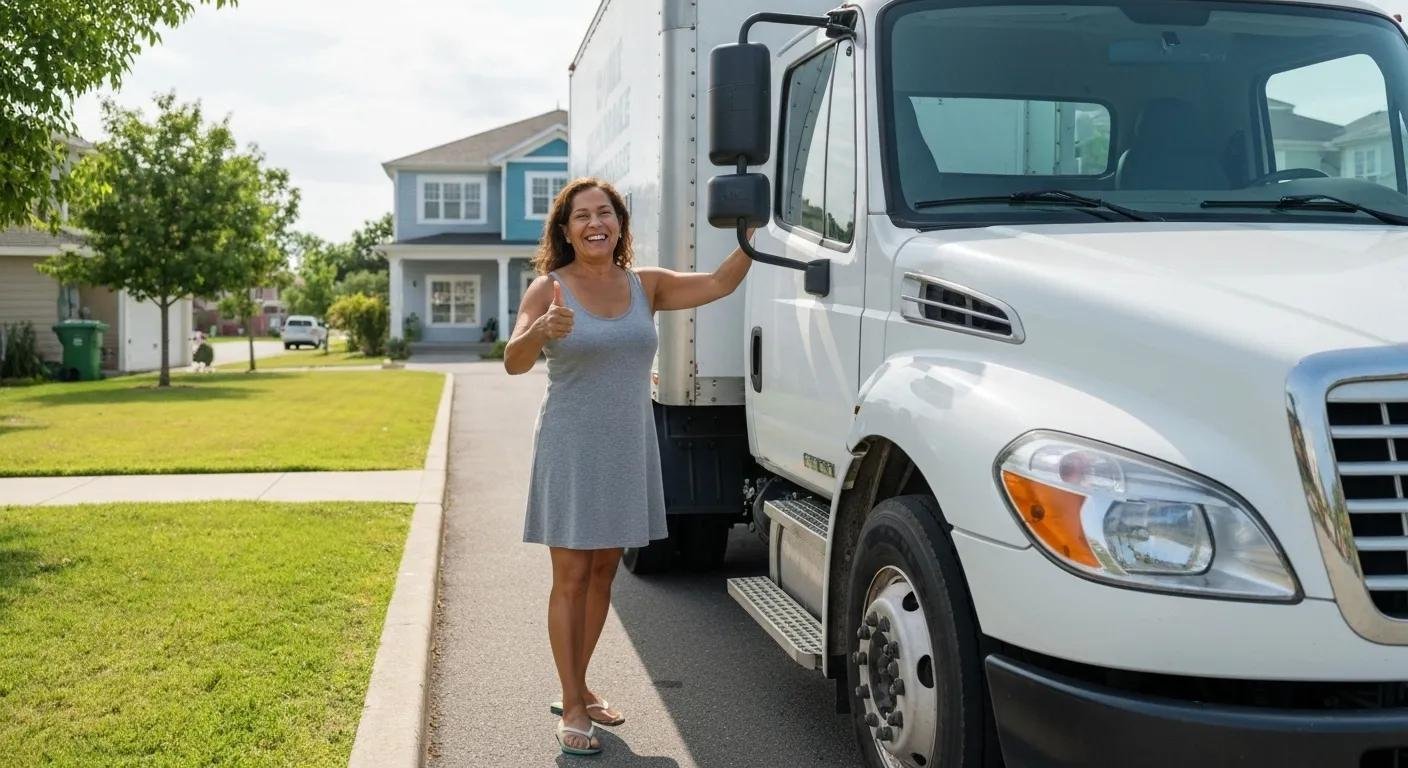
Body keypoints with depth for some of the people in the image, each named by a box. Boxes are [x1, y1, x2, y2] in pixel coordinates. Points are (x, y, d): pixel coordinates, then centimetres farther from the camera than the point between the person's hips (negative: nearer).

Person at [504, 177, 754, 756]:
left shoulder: (645, 285, 6)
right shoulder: (549, 289, -6)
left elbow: (719, 284, 1)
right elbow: (513, 363, -18)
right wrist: (542, 330, -39)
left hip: (628, 449, 5)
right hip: (571, 449, -4)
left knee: (603, 573, 13)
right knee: (571, 577, -2)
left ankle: (578, 688, 27)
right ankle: (572, 707, 7)